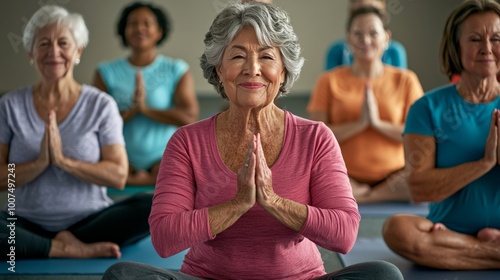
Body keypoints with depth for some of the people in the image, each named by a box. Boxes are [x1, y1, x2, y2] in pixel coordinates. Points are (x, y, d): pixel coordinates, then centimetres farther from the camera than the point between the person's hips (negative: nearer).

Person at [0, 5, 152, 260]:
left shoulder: (101, 105, 0)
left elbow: (118, 176, -6)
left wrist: (64, 161, -18)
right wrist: (40, 163, -19)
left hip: (91, 219, 0)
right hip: (28, 223, 0)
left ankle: (68, 242, -17)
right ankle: (76, 250, -21)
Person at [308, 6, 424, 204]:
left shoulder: (405, 80, 6)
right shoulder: (329, 81, 5)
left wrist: (378, 123, -15)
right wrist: (360, 123, -16)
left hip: (392, 174, 1)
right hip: (345, 177, -1)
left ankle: (352, 196, -17)